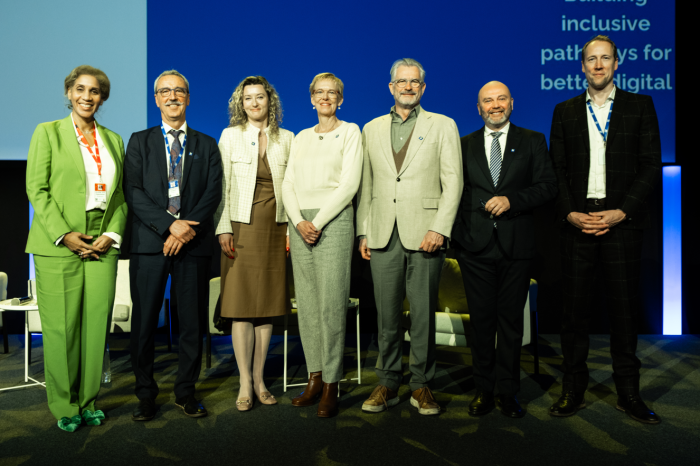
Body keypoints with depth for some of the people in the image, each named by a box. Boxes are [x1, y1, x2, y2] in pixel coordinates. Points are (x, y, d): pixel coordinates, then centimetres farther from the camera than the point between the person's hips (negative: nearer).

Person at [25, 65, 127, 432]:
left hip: (102, 246, 3)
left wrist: (111, 234, -3)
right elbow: (36, 189, -2)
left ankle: (88, 400, 18)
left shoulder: (114, 140, 15)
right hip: (58, 246, -3)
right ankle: (64, 405, 16)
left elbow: (120, 195, 12)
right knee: (61, 328, 1)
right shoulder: (48, 132, 5)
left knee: (96, 325, 4)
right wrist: (64, 235, -12)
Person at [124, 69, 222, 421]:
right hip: (149, 242, 0)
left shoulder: (206, 145, 14)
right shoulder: (140, 141, 12)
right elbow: (133, 192, -1)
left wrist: (189, 227, -13)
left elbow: (213, 193, 2)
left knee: (192, 322, 5)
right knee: (144, 322, 3)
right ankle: (145, 394, 17)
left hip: (193, 243, 1)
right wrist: (169, 225, -14)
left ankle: (186, 392, 19)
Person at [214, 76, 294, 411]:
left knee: (268, 306, 5)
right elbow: (222, 185, 1)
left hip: (275, 229, 2)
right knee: (241, 307, -2)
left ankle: (259, 378, 17)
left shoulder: (286, 138, 10)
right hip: (242, 228, -2)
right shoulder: (230, 136, 6)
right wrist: (223, 229, -6)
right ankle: (245, 383, 7)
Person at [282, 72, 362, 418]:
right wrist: (298, 221, -5)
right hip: (300, 224, 5)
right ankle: (314, 378, 15)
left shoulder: (350, 132, 5)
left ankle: (331, 386, 2)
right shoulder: (301, 138, 19)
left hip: (333, 221, -5)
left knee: (331, 305, -7)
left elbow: (349, 184, -6)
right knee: (306, 303, 5)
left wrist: (317, 222, -11)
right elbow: (288, 184, 12)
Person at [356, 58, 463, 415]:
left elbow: (453, 181, 0)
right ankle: (388, 383, 19)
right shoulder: (372, 129, 16)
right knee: (386, 315, 6)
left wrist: (439, 228, -10)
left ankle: (421, 385, 17)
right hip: (383, 236, 2)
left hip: (424, 234, -2)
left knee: (423, 314, 3)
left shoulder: (442, 126, 8)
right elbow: (365, 184, 14)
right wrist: (363, 231, 7)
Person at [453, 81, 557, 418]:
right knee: (481, 321, 6)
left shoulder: (532, 142, 9)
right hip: (475, 247, 1)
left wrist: (511, 199, -15)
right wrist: (455, 237, 2)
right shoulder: (464, 145, 12)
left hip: (517, 247, -1)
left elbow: (548, 186, 0)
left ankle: (508, 391, 17)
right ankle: (483, 389, 18)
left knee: (511, 320, 5)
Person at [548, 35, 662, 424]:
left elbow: (651, 166, 1)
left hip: (622, 221, -1)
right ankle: (574, 391, 15)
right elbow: (557, 170, 7)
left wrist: (621, 212, -11)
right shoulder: (565, 111, 13)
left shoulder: (640, 106, 9)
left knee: (626, 307, 5)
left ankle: (629, 392, 19)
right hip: (578, 221, 1)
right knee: (575, 309, 4)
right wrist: (571, 213, -7)